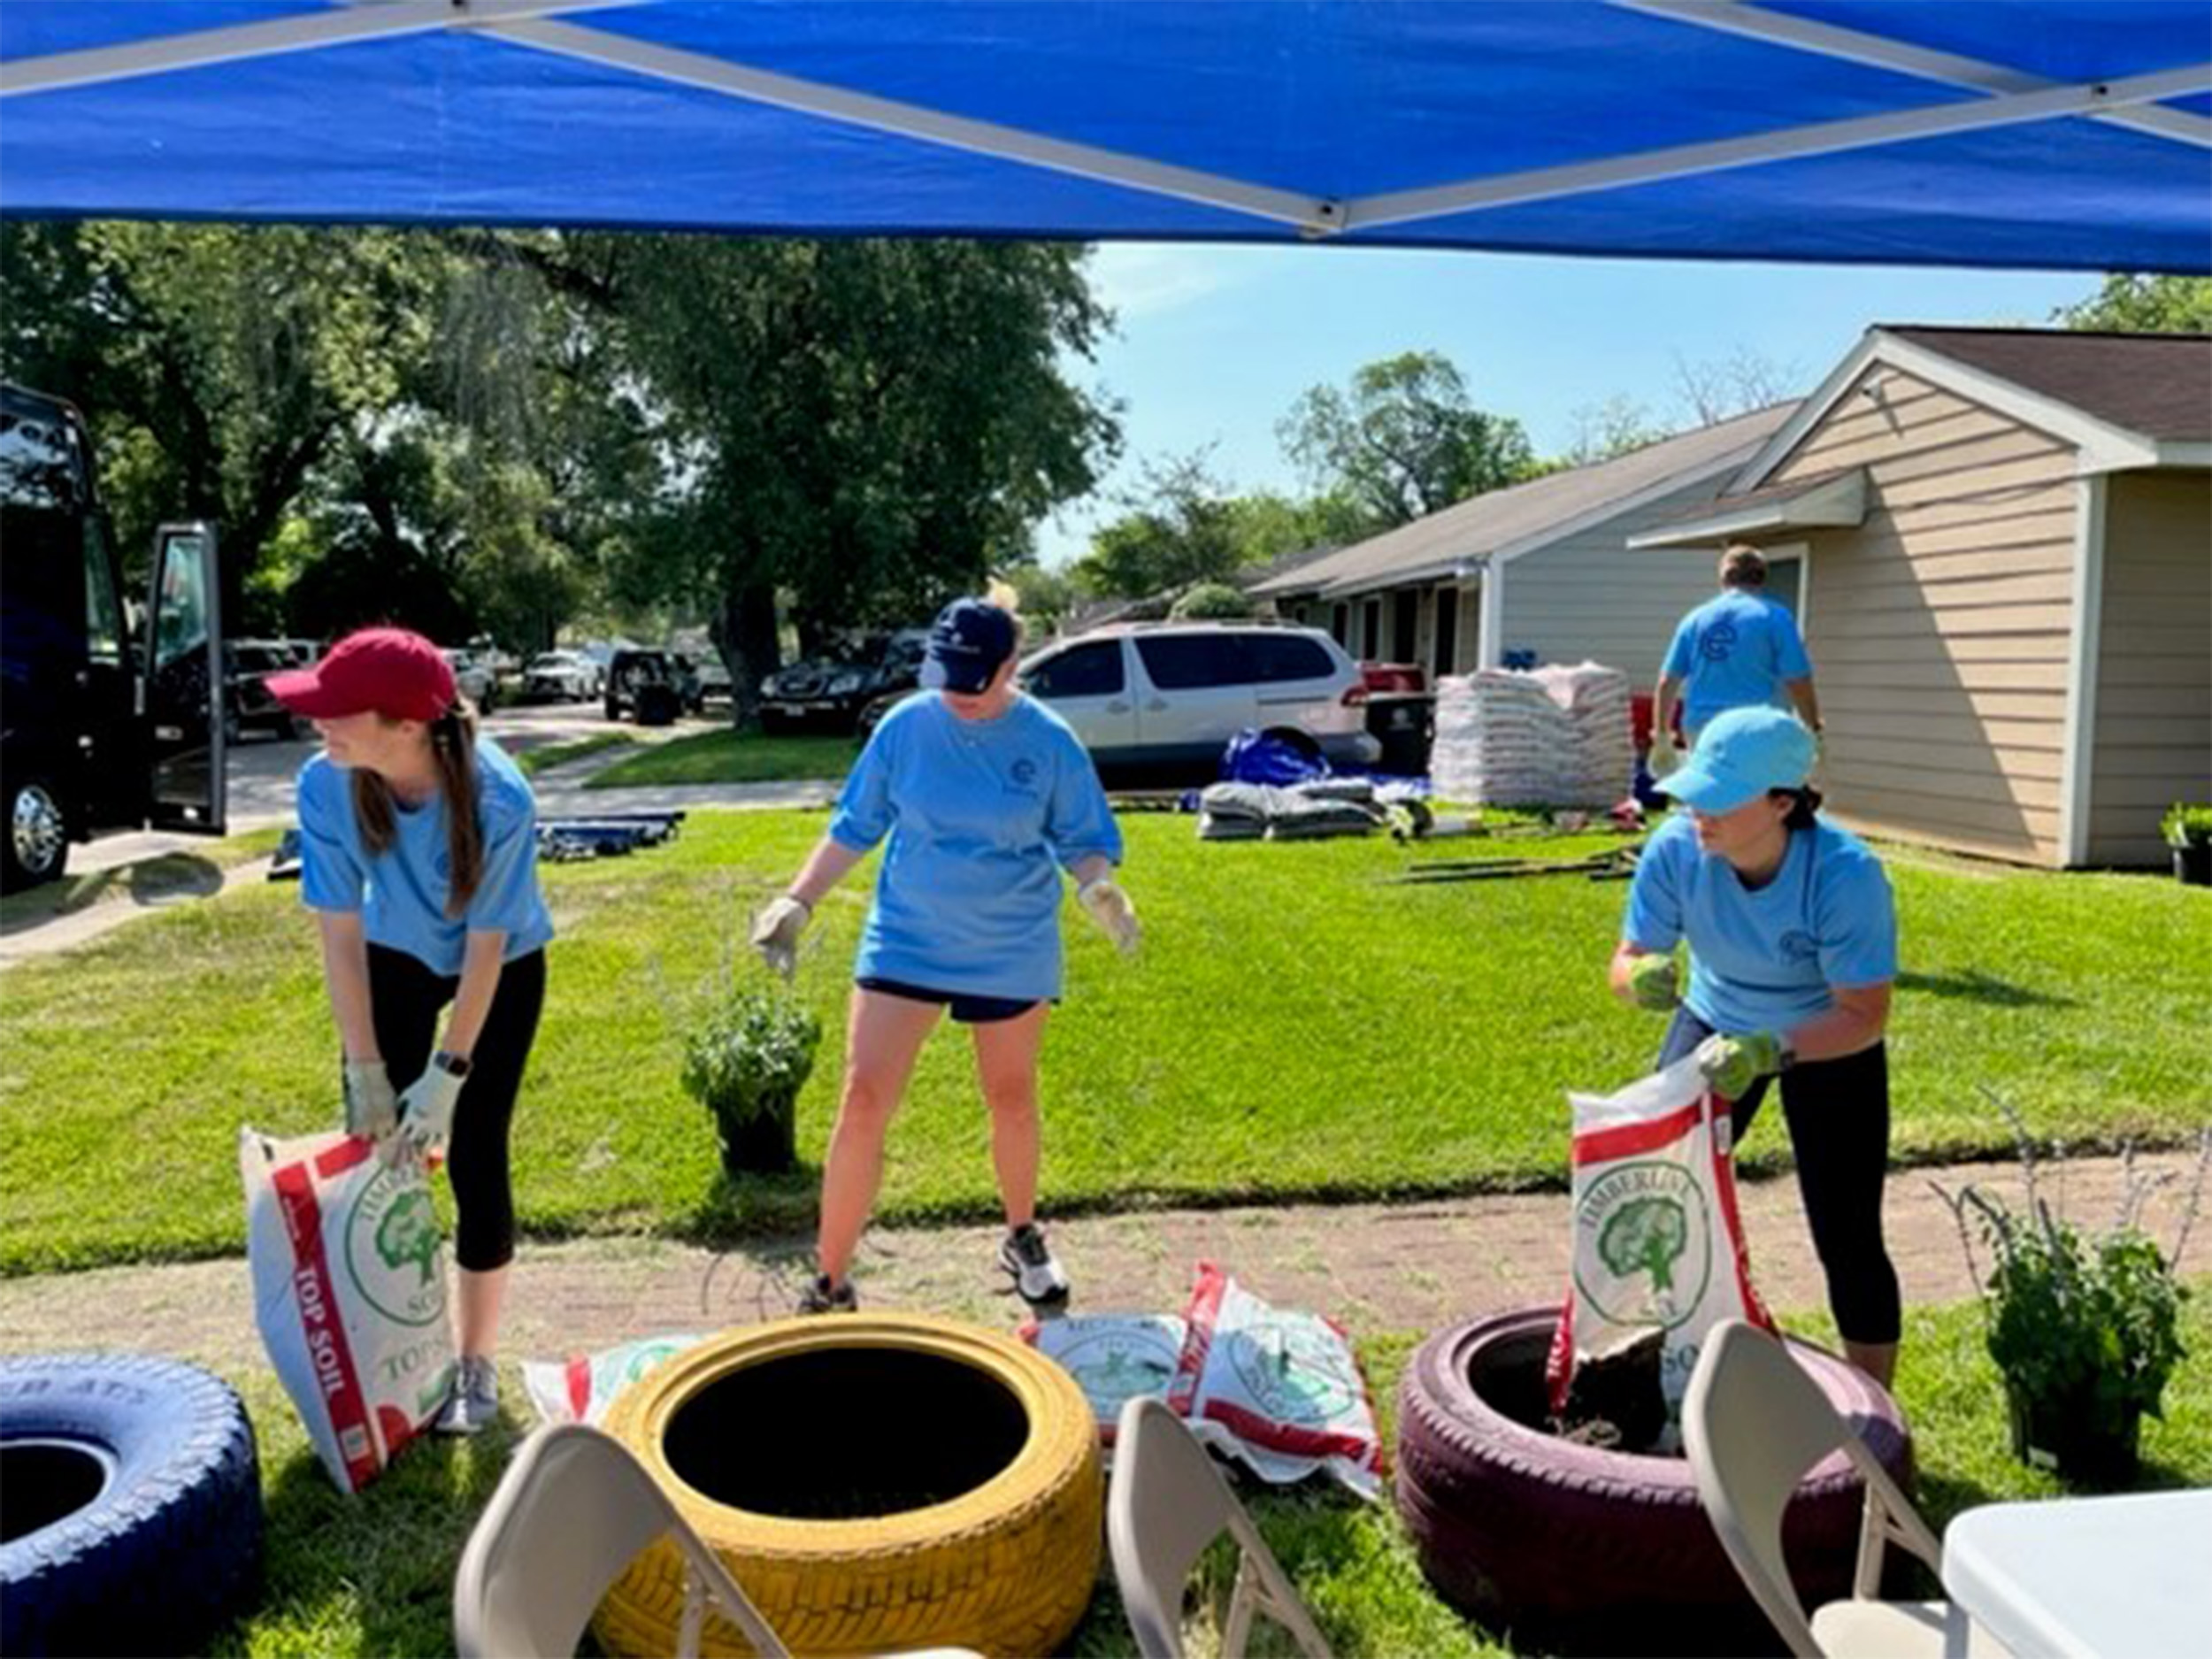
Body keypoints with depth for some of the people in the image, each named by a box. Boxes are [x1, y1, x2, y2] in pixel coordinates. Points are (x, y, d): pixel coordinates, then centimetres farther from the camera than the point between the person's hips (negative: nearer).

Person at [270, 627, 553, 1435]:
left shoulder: (497, 800, -37)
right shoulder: (326, 786, -28)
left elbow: (485, 946, -26)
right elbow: (341, 934, -20)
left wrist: (446, 1075, -23)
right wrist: (367, 1073, -17)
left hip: (501, 969, -3)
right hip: (396, 959, 3)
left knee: (472, 1155, -3)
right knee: (377, 1144, 3)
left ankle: (475, 1362, 15)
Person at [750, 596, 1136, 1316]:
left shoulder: (1050, 742, -9)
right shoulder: (906, 727, -7)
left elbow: (1083, 842, -2)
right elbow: (854, 827, 3)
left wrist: (1101, 890, -23)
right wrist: (797, 902, -4)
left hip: (1011, 954, 0)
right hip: (905, 944, 0)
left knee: (1011, 1100, 16)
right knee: (862, 1103, -6)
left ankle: (1023, 1239, 42)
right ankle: (831, 1283, 7)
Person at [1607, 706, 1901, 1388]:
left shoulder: (1846, 875, -34)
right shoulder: (1676, 849, -26)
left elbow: (1864, 1017, -29)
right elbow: (1629, 957, -17)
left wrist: (1766, 1052, -44)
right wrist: (1640, 978, -42)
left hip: (1830, 1046, -3)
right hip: (1715, 1022, 3)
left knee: (1847, 1240, -1)